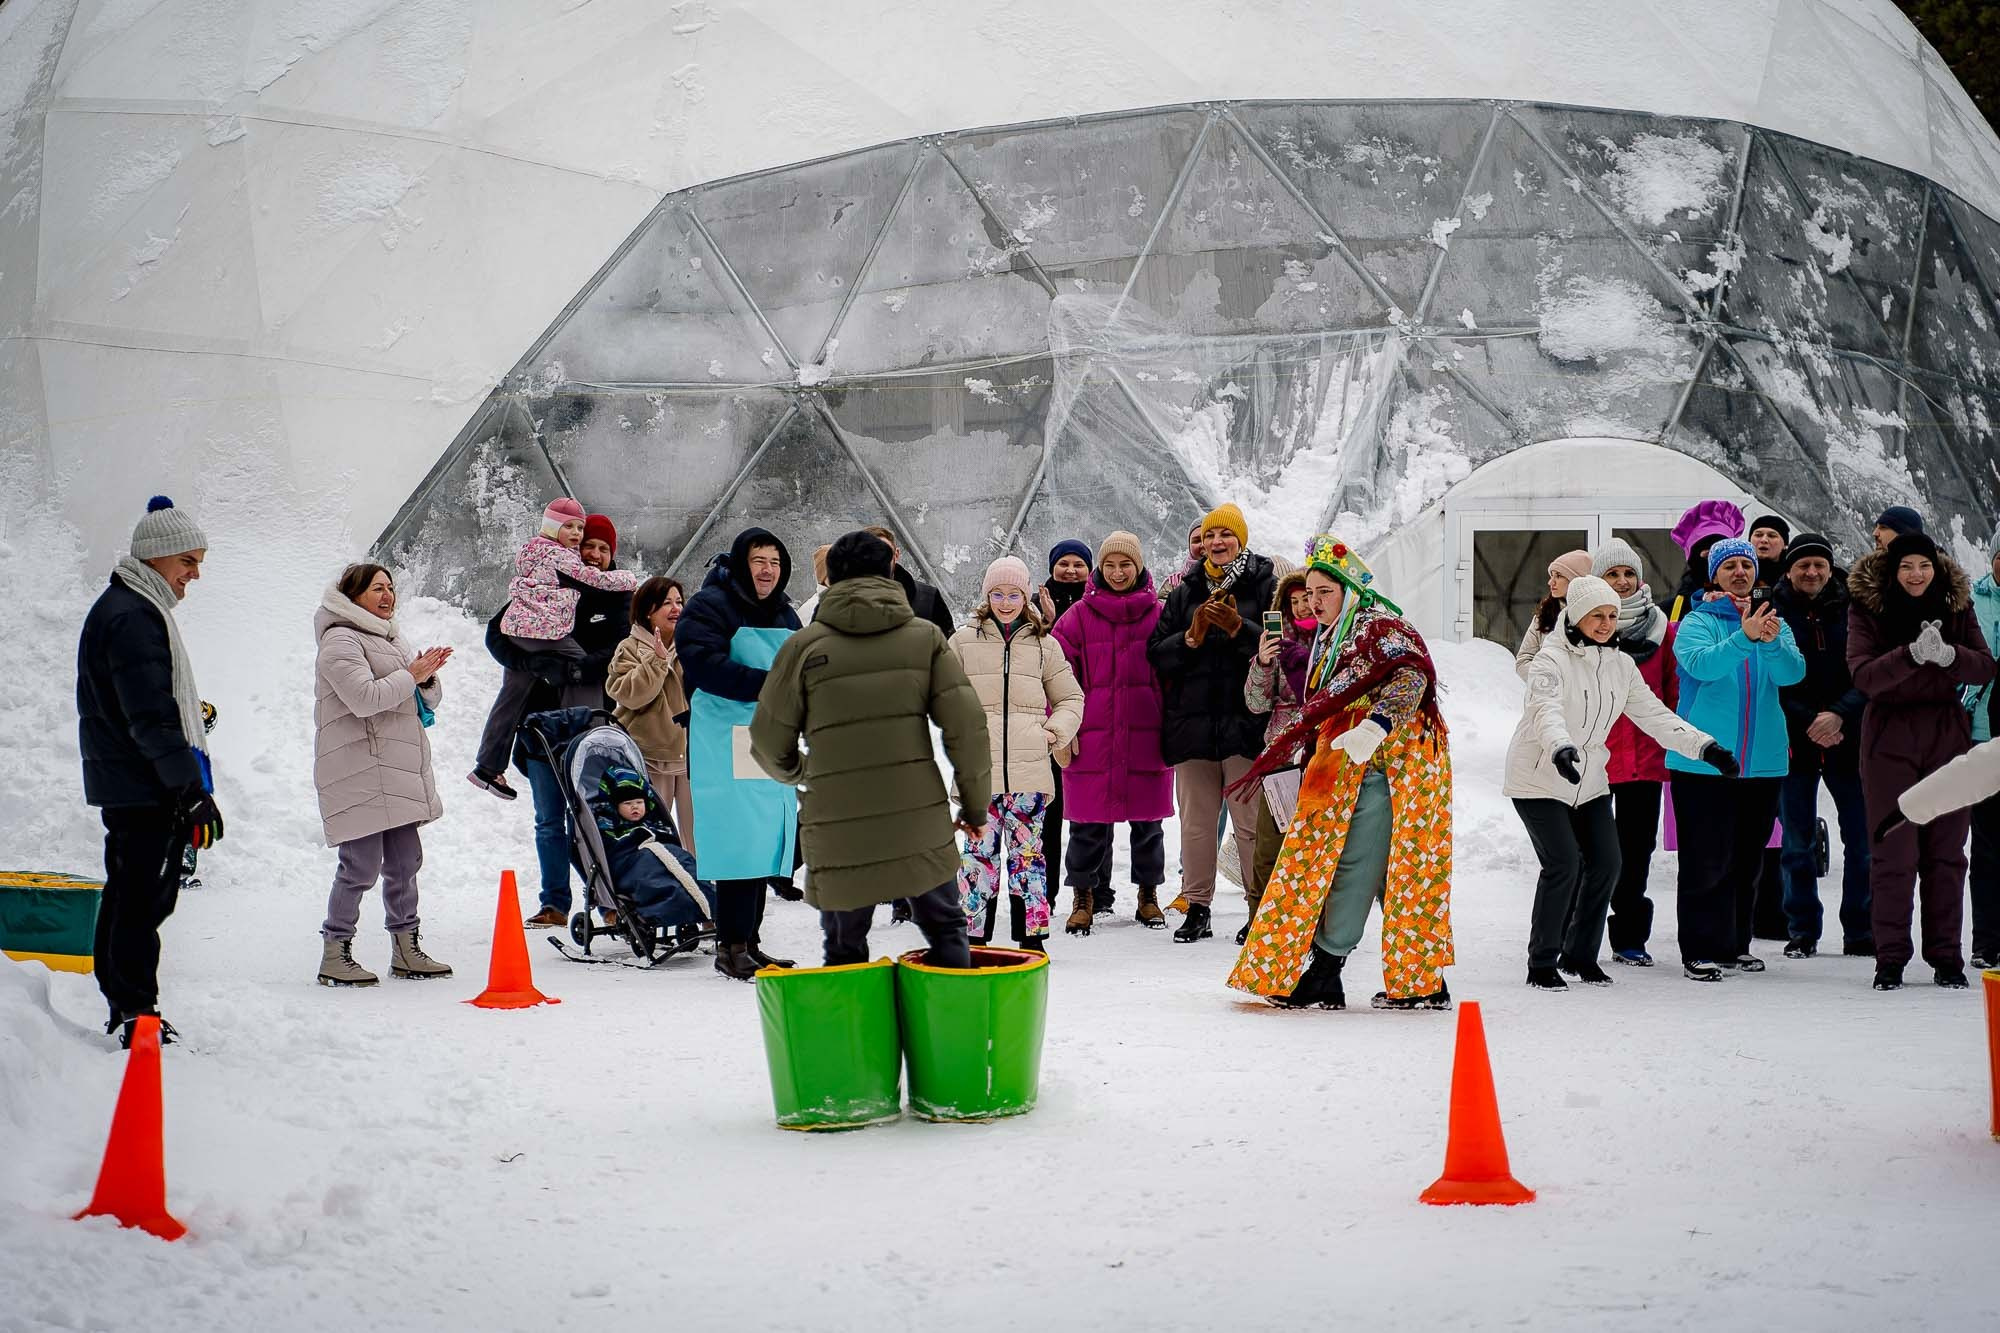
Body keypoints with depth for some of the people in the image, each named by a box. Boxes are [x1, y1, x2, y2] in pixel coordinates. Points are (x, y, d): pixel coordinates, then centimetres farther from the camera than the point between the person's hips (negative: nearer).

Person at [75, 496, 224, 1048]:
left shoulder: (128, 608, 18)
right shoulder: (133, 617, -17)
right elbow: (152, 718, -22)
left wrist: (188, 781, 24)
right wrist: (192, 789, -21)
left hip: (126, 788, 11)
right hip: (146, 789, -11)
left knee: (128, 896, 14)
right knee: (145, 899, -8)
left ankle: (123, 1006, 21)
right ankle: (136, 1014, -6)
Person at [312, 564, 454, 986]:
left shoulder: (391, 639, 22)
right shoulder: (340, 641, -7)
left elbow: (428, 701, 21)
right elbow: (364, 697, -21)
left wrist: (427, 678, 0)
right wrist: (411, 676, -13)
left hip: (398, 772, 9)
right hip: (358, 773, -9)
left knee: (404, 861, 10)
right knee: (362, 864, -10)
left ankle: (406, 950, 18)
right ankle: (334, 954, -4)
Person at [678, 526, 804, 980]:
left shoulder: (784, 614, 18)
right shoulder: (710, 607, -7)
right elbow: (701, 663, -21)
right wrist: (765, 685, -26)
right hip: (726, 747, -8)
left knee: (765, 844, 10)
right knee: (740, 842, -13)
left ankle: (748, 942, 18)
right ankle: (731, 946, -9)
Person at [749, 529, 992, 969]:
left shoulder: (804, 646, -2)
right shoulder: (925, 637, 2)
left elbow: (769, 742, 3)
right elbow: (967, 727, -2)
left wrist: (794, 774, 26)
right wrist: (975, 807, 10)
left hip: (839, 837, -1)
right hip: (921, 828, 1)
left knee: (845, 949, 13)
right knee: (945, 932, 17)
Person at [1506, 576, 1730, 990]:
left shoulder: (1621, 665, 6)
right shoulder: (1552, 660, -16)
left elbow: (1655, 715, 6)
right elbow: (1546, 710, -33)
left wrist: (1705, 746, -6)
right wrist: (1560, 748, -53)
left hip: (1589, 781, 7)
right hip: (1539, 780, -7)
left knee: (1605, 862, 0)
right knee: (1563, 864, -15)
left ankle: (1580, 955, 17)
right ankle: (1542, 964, -2)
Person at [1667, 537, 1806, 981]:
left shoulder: (1775, 622, 9)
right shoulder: (1697, 622, -2)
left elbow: (1793, 672, -9)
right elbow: (1701, 663, -22)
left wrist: (1772, 642, -30)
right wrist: (1744, 637, -38)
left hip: (1763, 761, 4)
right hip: (1703, 760, -4)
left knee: (1748, 859, 11)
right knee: (1707, 859, -6)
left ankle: (1734, 944, 23)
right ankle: (1700, 950, -1)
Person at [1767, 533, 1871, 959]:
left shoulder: (1851, 609, 3)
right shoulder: (1773, 613, 0)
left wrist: (1839, 715, -15)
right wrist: (1809, 721, -13)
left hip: (1848, 738, 1)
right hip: (1793, 740, -1)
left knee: (1862, 841, 0)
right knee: (1798, 843, 5)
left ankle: (1860, 932, 9)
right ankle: (1802, 932, 14)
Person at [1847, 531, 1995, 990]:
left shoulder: (1955, 606, 3)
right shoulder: (1867, 608, -4)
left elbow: (1985, 667, -4)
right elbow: (1863, 675, -17)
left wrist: (1948, 655, -25)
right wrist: (1912, 654, -32)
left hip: (1947, 734, 2)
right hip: (1890, 739, -2)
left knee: (1946, 850, 5)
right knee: (1894, 852, -4)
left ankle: (1945, 956, 12)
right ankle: (1891, 958, 3)